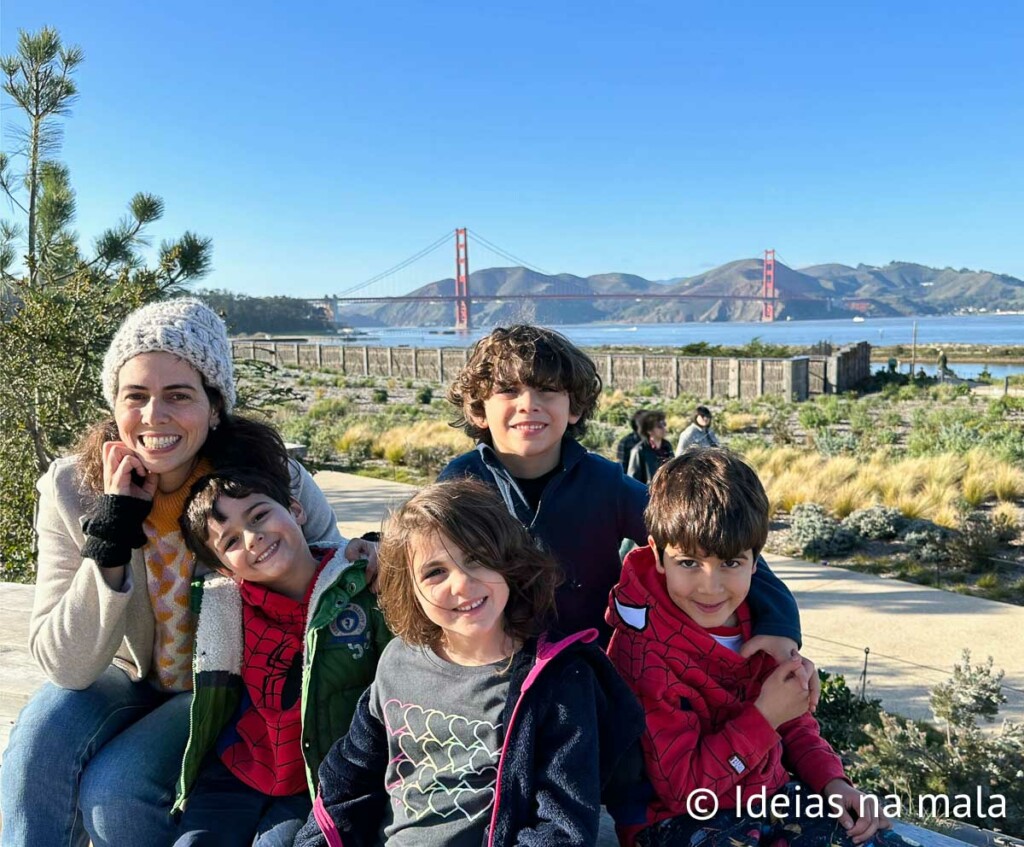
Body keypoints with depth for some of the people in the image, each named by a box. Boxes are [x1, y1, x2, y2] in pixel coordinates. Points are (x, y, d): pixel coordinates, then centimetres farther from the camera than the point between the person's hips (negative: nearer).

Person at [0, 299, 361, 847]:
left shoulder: (274, 478, -23)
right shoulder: (72, 490, -17)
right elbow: (65, 666, -20)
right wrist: (111, 538, -30)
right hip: (127, 679, 2)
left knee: (112, 792, -22)